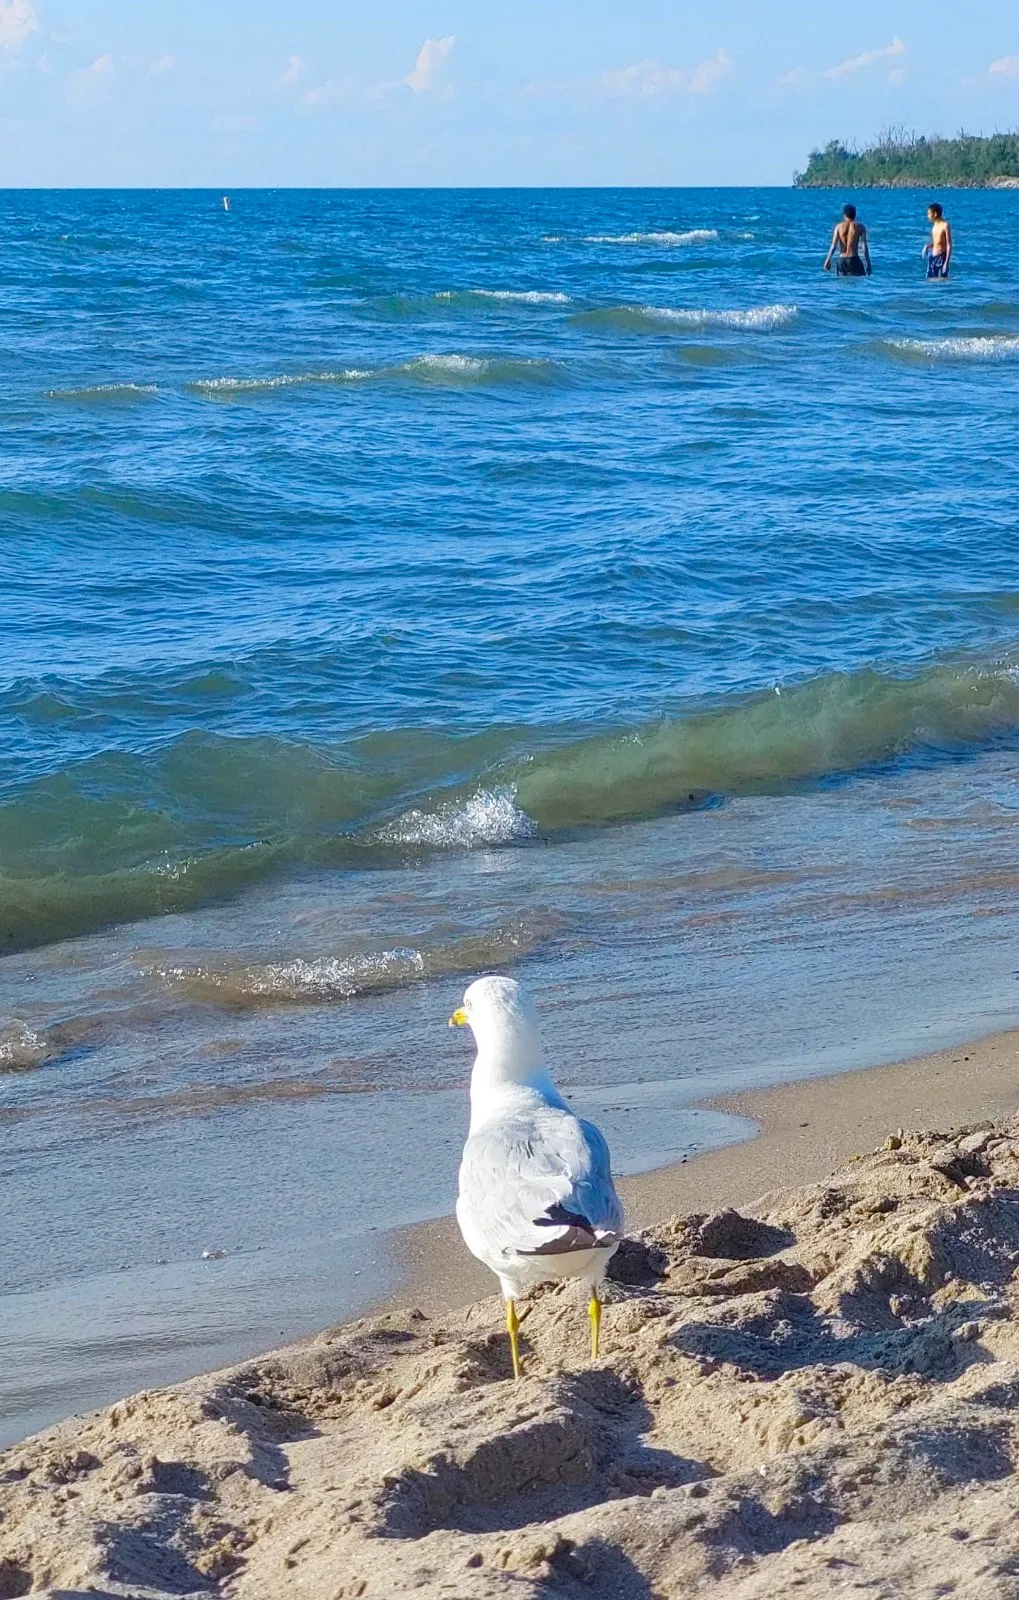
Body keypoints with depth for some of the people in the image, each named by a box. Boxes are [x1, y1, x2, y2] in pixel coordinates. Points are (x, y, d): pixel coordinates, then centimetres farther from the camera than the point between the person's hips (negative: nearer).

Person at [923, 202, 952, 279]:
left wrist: (946, 263, -19)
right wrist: (927, 246, 1)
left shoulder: (945, 225, -12)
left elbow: (949, 245, -14)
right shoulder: (935, 225, 11)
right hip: (932, 257, 8)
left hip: (941, 258, -8)